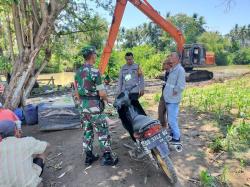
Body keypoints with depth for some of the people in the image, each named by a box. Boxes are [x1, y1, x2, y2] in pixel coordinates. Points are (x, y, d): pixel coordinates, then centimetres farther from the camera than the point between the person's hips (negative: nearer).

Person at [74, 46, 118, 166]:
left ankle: (89, 157, 26)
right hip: (94, 106, -7)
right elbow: (102, 93, -18)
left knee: (87, 131, 16)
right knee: (103, 132, 4)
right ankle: (107, 157, 14)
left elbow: (77, 92, 12)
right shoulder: (94, 72, -17)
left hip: (83, 106, 8)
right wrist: (107, 99, 3)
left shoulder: (78, 72, 7)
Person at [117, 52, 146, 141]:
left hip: (134, 91, -4)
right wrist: (119, 91, 10)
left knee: (135, 108, -5)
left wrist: (142, 89, 0)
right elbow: (120, 80, 14)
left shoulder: (137, 67, 1)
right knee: (124, 109, 3)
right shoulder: (123, 68, 11)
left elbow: (141, 78, 4)